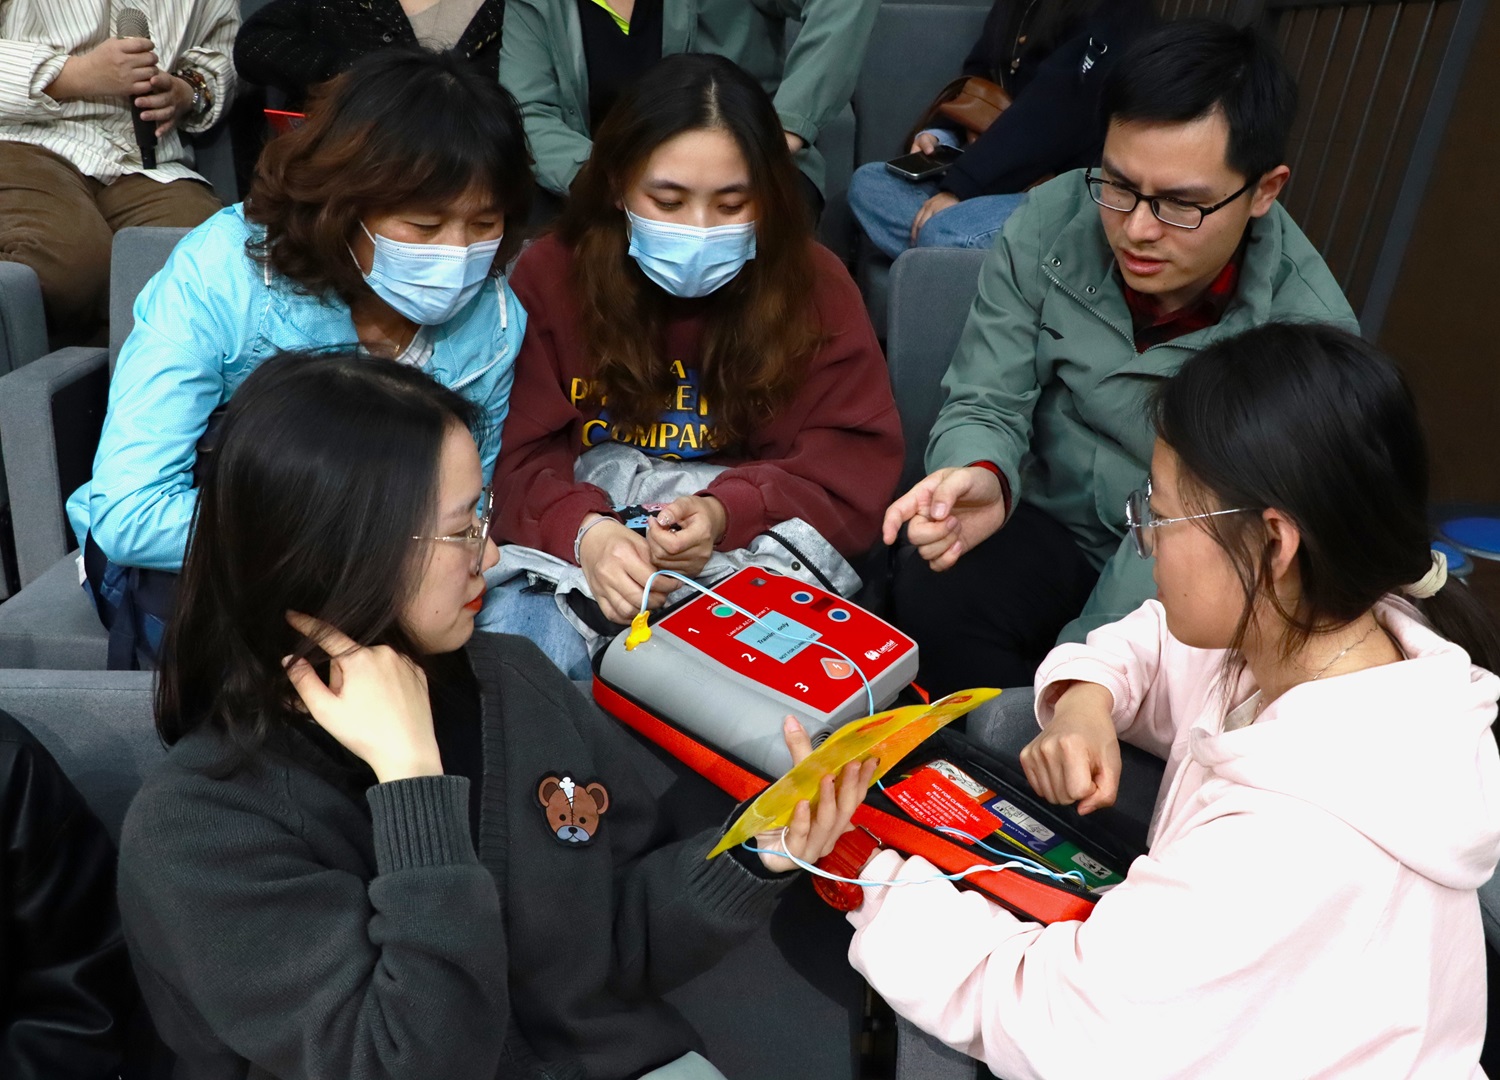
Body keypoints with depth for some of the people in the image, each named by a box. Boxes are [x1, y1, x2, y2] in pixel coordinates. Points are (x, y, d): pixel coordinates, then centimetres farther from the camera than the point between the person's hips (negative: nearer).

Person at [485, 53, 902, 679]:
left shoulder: (812, 284, -1)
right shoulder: (550, 276, -1)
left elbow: (854, 463, -5)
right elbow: (522, 458, -4)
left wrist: (727, 513, -24)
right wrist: (585, 531, -28)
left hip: (755, 548, 0)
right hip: (573, 549, 0)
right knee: (511, 634, -30)